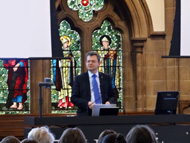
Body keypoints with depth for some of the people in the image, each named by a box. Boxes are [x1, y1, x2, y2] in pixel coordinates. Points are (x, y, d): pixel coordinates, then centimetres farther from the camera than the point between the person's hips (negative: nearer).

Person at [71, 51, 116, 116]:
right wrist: (87, 104, -14)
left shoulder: (106, 78, 14)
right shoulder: (79, 79, 8)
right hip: (86, 114, -2)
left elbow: (112, 96, 18)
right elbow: (74, 98, 3)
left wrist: (109, 102, -6)